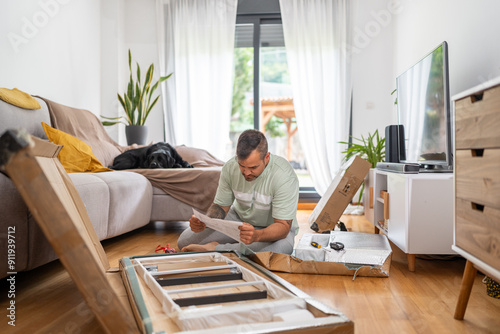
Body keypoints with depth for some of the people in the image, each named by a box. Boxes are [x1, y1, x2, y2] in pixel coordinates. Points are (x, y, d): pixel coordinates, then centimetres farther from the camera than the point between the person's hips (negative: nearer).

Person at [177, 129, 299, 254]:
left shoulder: (285, 177, -29)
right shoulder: (230, 167, -15)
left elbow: (283, 226, -28)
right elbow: (220, 206, -4)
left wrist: (256, 235, -50)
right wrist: (204, 221, -27)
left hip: (273, 228, -3)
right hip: (238, 218, 3)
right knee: (185, 241, -9)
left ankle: (214, 248, -24)